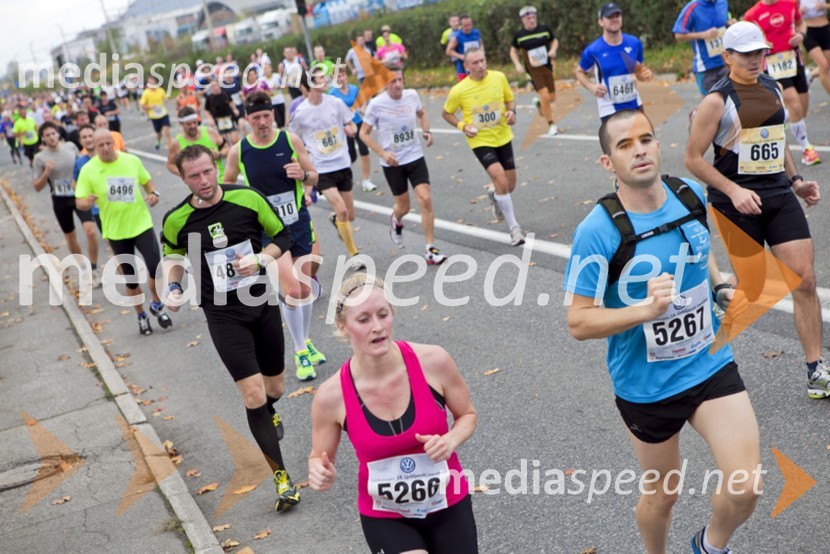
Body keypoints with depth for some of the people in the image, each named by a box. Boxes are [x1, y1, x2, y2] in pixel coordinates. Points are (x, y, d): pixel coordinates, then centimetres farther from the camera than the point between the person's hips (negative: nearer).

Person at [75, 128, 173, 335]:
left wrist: (153, 193, -9)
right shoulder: (88, 170, -9)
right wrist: (87, 202, -30)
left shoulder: (132, 161, -4)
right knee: (130, 278, 10)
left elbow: (146, 181, 12)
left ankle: (157, 305, 17)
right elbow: (79, 202, -7)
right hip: (115, 231, 0)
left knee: (156, 268, -12)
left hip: (141, 224, 0)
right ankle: (141, 316, 31)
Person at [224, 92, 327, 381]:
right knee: (290, 289, -13)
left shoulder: (291, 140, -5)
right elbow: (226, 186, 9)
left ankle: (306, 342, 33)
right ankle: (301, 352, 3)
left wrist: (303, 175, -19)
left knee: (305, 288, 12)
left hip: (299, 222, 3)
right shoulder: (238, 151, -6)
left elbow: (314, 177, 3)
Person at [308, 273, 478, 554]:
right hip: (385, 518, -1)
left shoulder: (433, 361, -18)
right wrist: (322, 474, -22)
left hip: (449, 506, 2)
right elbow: (319, 457, -1)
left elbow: (467, 415, 0)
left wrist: (451, 441, -20)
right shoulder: (332, 396, -18)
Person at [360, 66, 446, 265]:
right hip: (392, 163, -2)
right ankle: (396, 219, 49)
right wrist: (383, 153, -17)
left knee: (425, 199, -12)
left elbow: (421, 114, 18)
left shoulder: (412, 95, -4)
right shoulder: (376, 104, -13)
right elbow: (364, 133, -5)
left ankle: (429, 249, -3)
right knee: (404, 206, 9)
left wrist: (426, 131, -1)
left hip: (415, 157, 2)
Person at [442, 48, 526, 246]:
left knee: (509, 186, 9)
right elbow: (447, 113, 2)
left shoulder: (499, 77, -6)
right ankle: (514, 228, -9)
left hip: (503, 138, 4)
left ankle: (494, 196, 49)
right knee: (501, 179, -22)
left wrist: (511, 111, -12)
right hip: (480, 141, -4)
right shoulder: (459, 90, -13)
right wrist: (462, 126, -15)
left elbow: (510, 99, 10)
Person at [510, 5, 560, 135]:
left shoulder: (545, 29, -3)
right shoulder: (518, 35, -5)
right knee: (545, 96, -16)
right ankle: (551, 125, -1)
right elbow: (513, 51, 8)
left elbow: (555, 41, 13)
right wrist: (517, 65, -7)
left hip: (547, 68, 3)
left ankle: (539, 103, 44)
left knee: (552, 98, 7)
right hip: (533, 71, -3)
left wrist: (553, 49, -9)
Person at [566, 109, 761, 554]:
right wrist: (646, 309, -31)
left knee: (746, 487, -5)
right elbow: (578, 322, -19)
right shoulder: (598, 231, -22)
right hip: (646, 385, -3)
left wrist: (720, 287, 4)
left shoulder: (690, 194, -5)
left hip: (711, 365, 4)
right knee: (661, 493, 15)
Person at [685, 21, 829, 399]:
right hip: (737, 201, -6)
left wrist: (795, 180, 13)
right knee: (752, 288, -1)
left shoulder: (773, 89, 11)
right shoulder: (717, 101, -10)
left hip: (780, 196, 6)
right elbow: (693, 158, -11)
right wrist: (734, 191, -19)